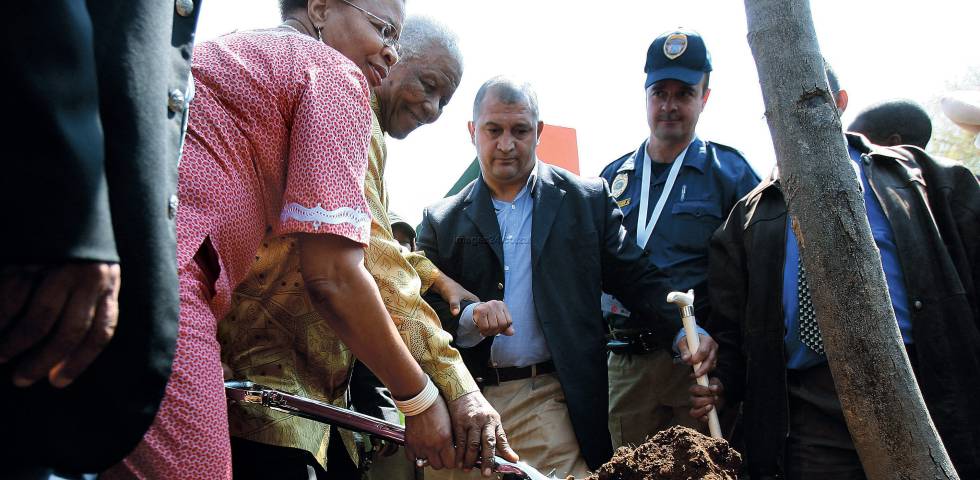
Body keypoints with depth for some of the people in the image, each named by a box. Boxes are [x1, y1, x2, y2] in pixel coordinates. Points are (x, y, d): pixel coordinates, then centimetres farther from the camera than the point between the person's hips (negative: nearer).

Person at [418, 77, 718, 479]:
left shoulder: (587, 199, 7)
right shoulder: (442, 220, 9)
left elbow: (636, 277, 4)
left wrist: (683, 329, -13)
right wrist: (469, 316, -15)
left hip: (554, 399, -1)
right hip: (466, 401, 2)